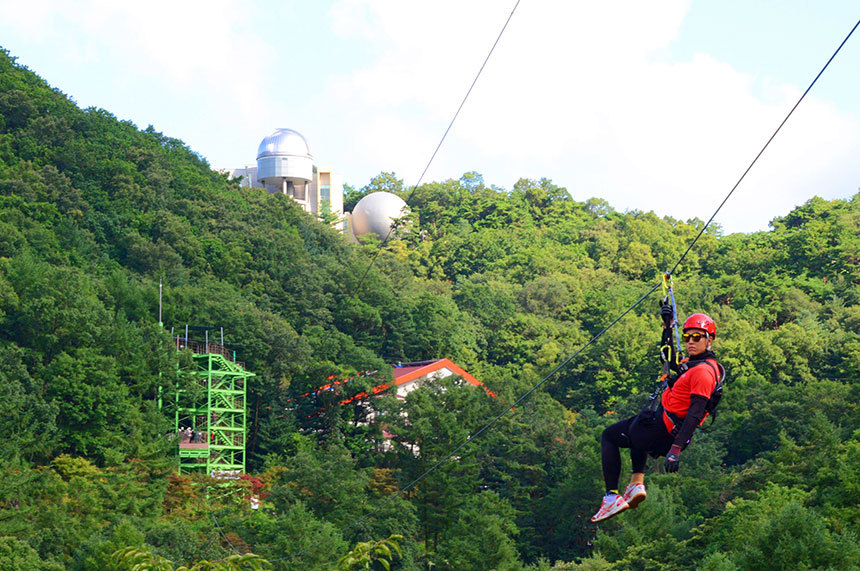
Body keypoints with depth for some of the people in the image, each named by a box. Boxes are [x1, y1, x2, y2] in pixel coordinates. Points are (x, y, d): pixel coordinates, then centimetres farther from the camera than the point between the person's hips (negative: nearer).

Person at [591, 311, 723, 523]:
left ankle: (612, 496, 2)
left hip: (664, 433, -10)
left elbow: (695, 414, -29)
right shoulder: (696, 362, 7)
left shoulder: (703, 372, -23)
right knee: (637, 424, 40)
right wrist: (668, 326, 28)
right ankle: (637, 482, 23)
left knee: (608, 437, 7)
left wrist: (676, 449, -35)